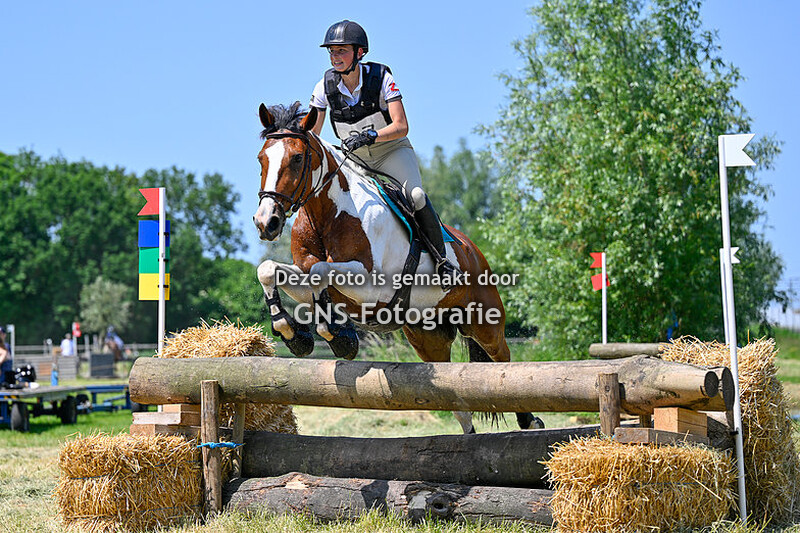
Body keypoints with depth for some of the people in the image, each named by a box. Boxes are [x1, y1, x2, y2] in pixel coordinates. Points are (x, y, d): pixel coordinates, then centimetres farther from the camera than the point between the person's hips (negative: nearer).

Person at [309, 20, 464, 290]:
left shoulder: (380, 78, -16)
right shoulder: (325, 86, -7)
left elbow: (401, 127, -22)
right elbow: (311, 134, -4)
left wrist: (370, 135, -39)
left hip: (393, 152, -4)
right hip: (355, 159, 4)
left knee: (416, 196, -28)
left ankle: (442, 259, -14)